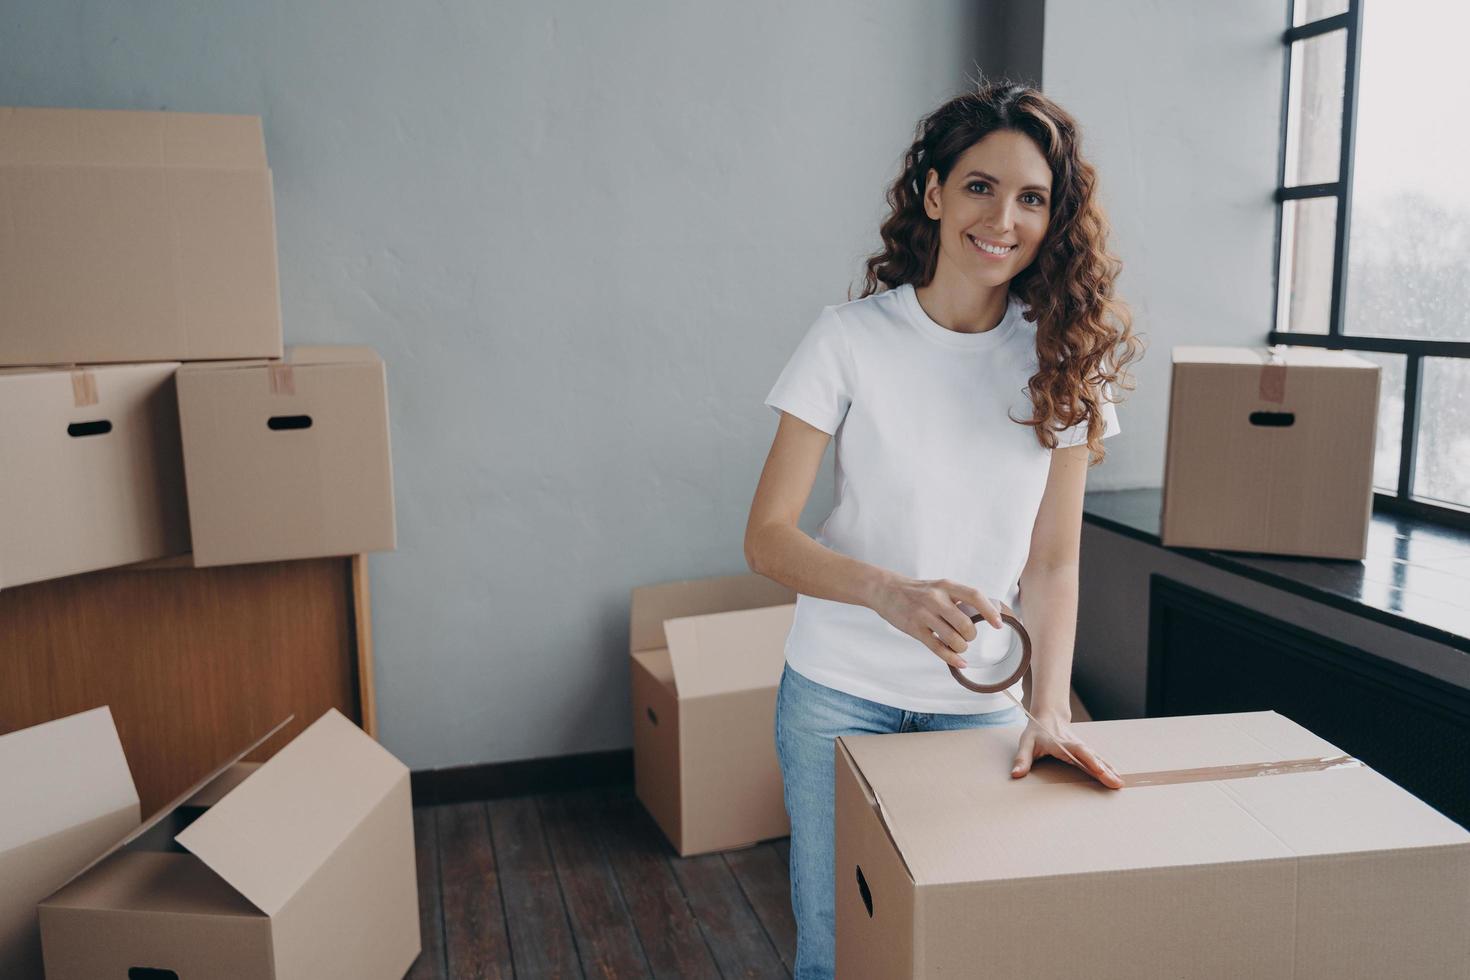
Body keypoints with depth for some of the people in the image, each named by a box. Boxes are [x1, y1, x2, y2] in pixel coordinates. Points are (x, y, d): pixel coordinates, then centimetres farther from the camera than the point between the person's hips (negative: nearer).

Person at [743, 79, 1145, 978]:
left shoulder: (1066, 358, -4)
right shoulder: (850, 339, -11)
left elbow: (1052, 561, -2)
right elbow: (767, 537, -13)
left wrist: (1048, 709, -14)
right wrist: (888, 591, -30)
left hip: (983, 703, 2)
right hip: (840, 694, -1)